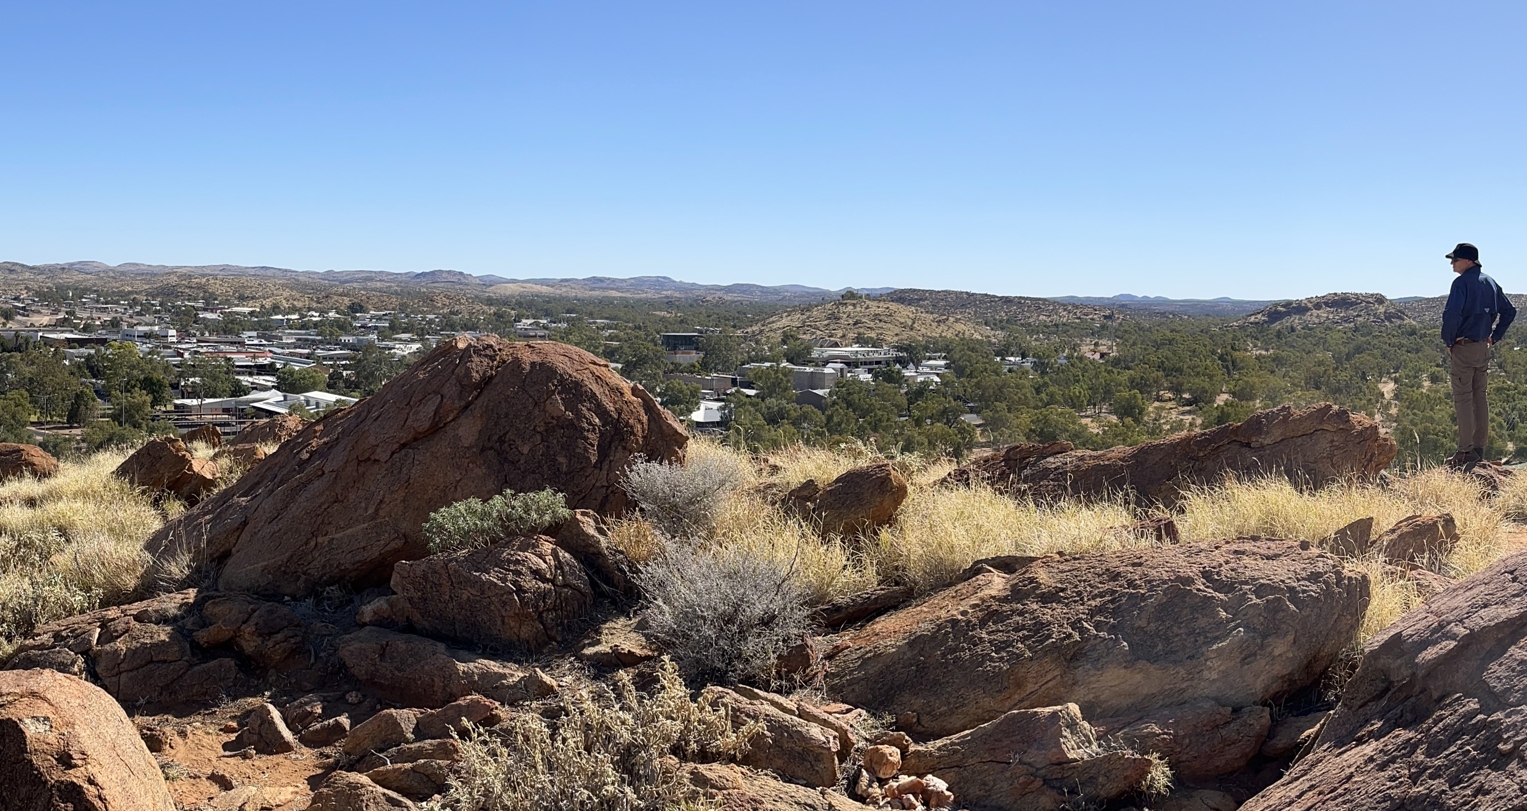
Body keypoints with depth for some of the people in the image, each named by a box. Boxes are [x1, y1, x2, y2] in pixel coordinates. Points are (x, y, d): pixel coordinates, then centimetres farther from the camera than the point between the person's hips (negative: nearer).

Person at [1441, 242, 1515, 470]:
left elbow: (1452, 313, -27)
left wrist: (1448, 339, -13)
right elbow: (1509, 310, 19)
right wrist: (1494, 336, 17)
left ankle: (1466, 452, -5)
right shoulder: (1490, 283, 12)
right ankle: (1479, 449, 17)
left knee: (1463, 399, -5)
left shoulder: (1462, 282, -14)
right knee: (1479, 397, 13)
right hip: (1483, 348, 8)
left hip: (1463, 348, -8)